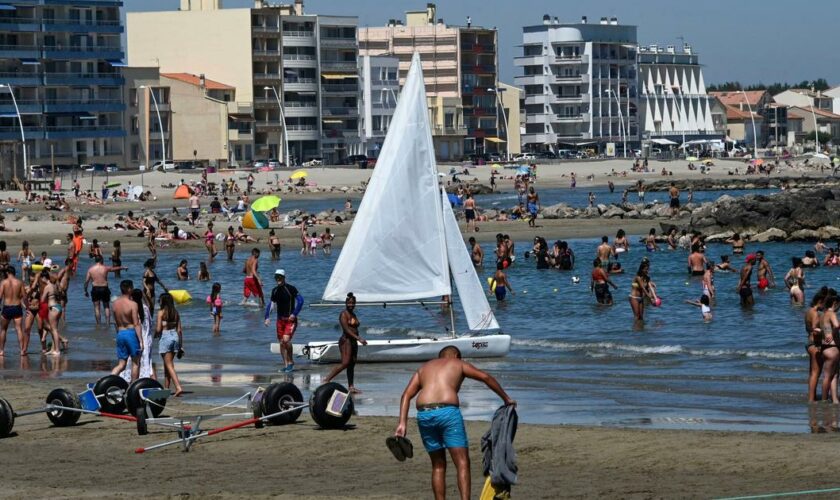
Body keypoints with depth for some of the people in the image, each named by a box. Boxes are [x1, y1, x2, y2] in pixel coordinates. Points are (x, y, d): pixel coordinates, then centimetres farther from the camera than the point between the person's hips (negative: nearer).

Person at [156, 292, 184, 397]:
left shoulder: (161, 312, -8)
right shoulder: (176, 313, 7)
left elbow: (158, 329, -13)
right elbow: (179, 330, 8)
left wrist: (155, 334, 10)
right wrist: (181, 346, 12)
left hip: (165, 337, -6)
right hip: (175, 337, 6)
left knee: (169, 365, -6)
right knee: (167, 364, 19)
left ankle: (178, 387, -19)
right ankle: (166, 387, 24)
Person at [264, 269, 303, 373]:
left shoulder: (291, 289, -11)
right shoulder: (275, 290, 9)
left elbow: (300, 300, -12)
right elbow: (271, 304, 16)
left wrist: (294, 314, -17)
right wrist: (267, 317, 6)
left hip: (290, 319, -7)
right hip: (280, 319, 7)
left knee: (286, 340, -21)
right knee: (281, 342, 5)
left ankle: (291, 362, -5)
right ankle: (286, 365, 13)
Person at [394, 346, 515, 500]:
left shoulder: (424, 368, 27)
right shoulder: (459, 364, 19)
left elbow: (407, 395, 14)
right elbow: (486, 377, 12)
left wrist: (402, 423, 6)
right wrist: (506, 399, 21)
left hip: (424, 414, 4)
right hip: (447, 412, -4)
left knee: (438, 465, 15)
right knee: (463, 463, -4)